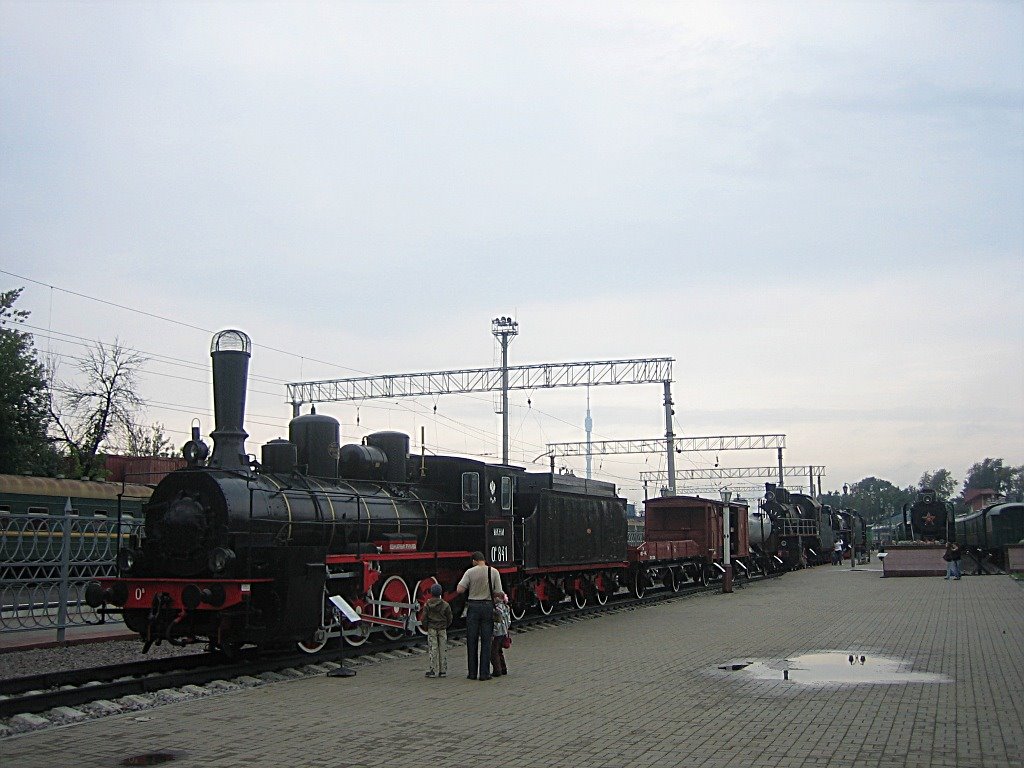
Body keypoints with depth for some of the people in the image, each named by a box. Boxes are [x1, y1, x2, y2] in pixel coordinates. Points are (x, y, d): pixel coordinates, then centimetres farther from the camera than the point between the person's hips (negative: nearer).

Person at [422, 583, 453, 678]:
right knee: (443, 650, 8)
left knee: (433, 650, 1)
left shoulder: (427, 605, -6)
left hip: (431, 629, -1)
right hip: (442, 630, 1)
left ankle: (434, 671, -1)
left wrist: (427, 627, 11)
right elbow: (449, 619, 2)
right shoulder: (445, 605, -3)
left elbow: (424, 618, -4)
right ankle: (443, 671, 10)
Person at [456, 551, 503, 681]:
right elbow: (498, 592, -4)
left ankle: (473, 673, 10)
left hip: (473, 606, 0)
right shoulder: (494, 572, -2)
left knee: (472, 641, 8)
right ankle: (484, 673, 4)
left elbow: (459, 590, -9)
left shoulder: (470, 572, -4)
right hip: (488, 606, 0)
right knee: (486, 641, 5)